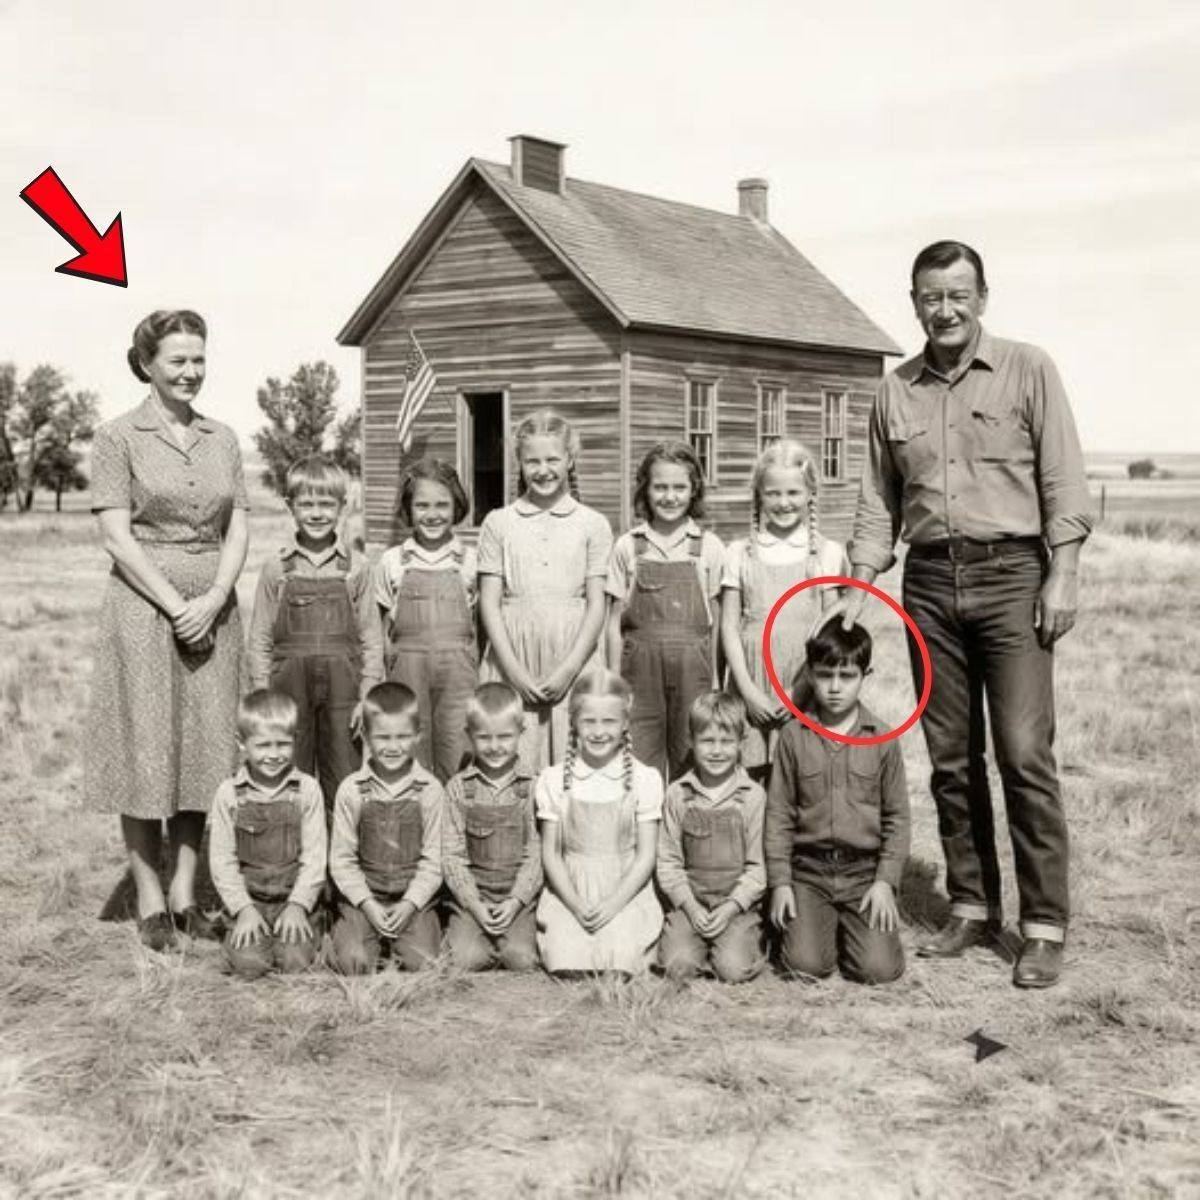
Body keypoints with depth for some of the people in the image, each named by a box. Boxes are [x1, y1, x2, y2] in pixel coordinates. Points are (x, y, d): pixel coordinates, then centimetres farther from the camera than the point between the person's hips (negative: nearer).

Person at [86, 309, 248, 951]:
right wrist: (176, 607, -15)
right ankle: (149, 900, 9)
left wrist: (212, 601, -10)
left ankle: (185, 891, 16)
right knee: (145, 752, 0)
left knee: (206, 751, 6)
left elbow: (237, 532, 6)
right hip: (143, 607, -4)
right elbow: (117, 538, -9)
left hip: (213, 609, 4)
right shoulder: (117, 437, -2)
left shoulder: (222, 439, 10)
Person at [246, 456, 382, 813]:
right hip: (290, 683, 0)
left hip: (342, 686, 0)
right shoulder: (276, 569, 3)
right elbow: (260, 640, 5)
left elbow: (370, 640, 5)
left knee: (344, 787, 1)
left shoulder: (354, 570, 3)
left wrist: (367, 699, -2)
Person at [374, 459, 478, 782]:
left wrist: (482, 679, 1)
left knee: (457, 762, -5)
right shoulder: (391, 562, 8)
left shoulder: (470, 561, 7)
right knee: (409, 760, 2)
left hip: (458, 669, 0)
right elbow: (381, 628, 11)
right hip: (407, 668, 1)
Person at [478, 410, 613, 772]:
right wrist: (515, 670, -7)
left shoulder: (593, 525, 6)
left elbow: (597, 605, 3)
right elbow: (489, 604, 3)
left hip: (572, 660, 0)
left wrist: (568, 669, -8)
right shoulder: (498, 523, 8)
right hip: (512, 658, 0)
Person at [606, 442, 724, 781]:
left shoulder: (709, 547, 2)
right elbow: (615, 621, 5)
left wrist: (715, 683, 4)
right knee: (641, 763, 0)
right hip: (641, 666, 0)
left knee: (690, 763, 5)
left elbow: (715, 622, 5)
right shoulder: (627, 547, 3)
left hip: (692, 666, 0)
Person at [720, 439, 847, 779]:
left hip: (804, 693, -1)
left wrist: (801, 692, -6)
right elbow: (729, 627, 6)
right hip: (752, 690, 1)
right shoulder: (740, 554, 9)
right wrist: (748, 690, -5)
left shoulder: (827, 553, 6)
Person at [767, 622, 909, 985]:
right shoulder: (794, 736, 1)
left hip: (865, 871, 0)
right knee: (805, 964, -15)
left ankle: (852, 927, 19)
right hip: (809, 870, 0)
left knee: (879, 968, -13)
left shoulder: (882, 739, 1)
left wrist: (886, 881, -4)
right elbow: (778, 813, 3)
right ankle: (822, 924, 18)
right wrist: (779, 882, -2)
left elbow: (897, 816, 4)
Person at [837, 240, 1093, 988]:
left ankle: (1046, 927, 0)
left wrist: (1062, 576, -10)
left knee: (1024, 754, -7)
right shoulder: (896, 392, 11)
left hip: (1011, 573, -4)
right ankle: (972, 908, 19)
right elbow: (879, 504, 13)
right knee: (951, 757, 8)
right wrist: (860, 589, 4)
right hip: (929, 581, 4)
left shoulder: (1028, 370, 1)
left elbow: (1064, 484, -2)